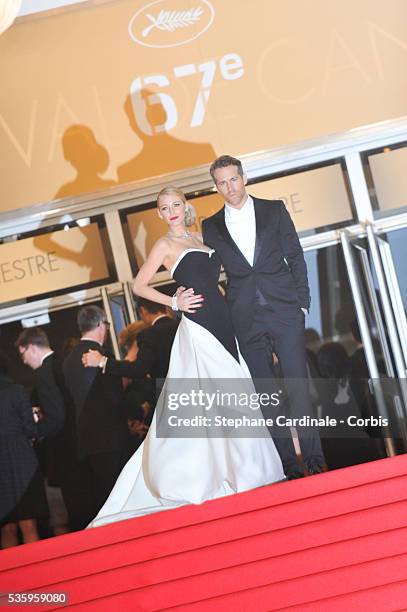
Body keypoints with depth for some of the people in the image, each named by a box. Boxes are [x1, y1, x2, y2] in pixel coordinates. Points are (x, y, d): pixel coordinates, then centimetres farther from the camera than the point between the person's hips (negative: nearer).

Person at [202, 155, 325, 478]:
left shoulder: (274, 210, 8)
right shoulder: (211, 227, 10)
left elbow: (295, 257, 6)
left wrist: (302, 302, -1)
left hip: (284, 312, -1)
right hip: (246, 320, 2)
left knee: (298, 388, -6)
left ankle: (315, 461, 0)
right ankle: (289, 466, 8)